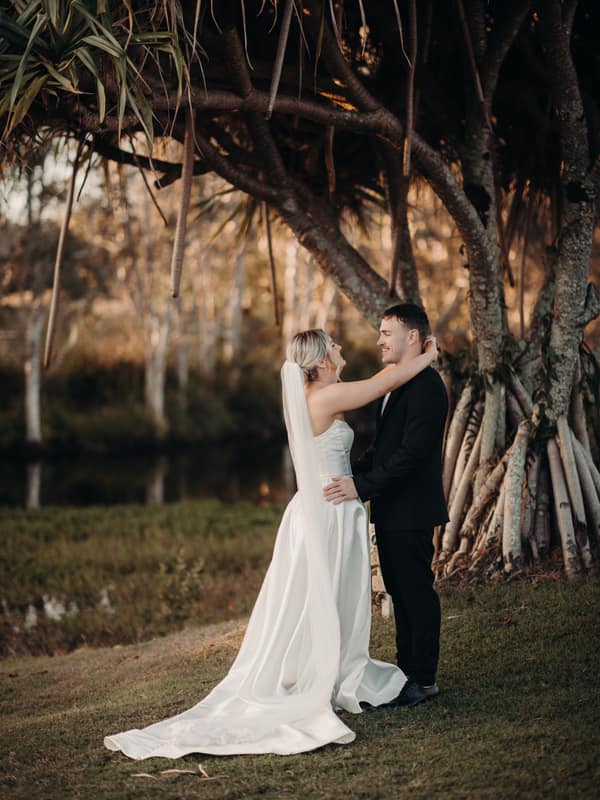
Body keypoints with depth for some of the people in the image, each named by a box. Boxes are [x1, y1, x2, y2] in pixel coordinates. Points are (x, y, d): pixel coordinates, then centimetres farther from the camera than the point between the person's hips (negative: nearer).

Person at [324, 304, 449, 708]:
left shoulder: (426, 387, -18)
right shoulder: (396, 384, 15)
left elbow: (412, 452, -25)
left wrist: (362, 487, -25)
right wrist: (353, 474, 8)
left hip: (411, 512, -10)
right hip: (390, 510, 10)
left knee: (417, 591, -1)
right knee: (400, 591, 16)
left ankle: (425, 679, 8)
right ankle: (407, 669, 26)